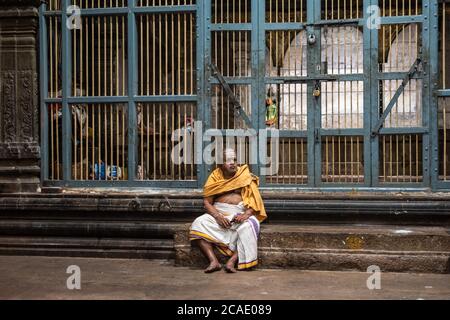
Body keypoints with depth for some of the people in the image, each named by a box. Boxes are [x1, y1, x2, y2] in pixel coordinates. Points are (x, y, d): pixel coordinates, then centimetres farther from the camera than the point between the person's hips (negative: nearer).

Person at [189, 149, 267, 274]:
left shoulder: (246, 177, 7)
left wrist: (246, 214, -21)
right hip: (218, 212, 1)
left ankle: (232, 261, -34)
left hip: (239, 213, -1)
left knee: (247, 227, -35)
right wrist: (218, 216, -18)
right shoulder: (215, 177, 10)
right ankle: (214, 261, -30)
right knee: (198, 224, -26)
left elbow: (255, 201, -1)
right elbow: (207, 202, 2)